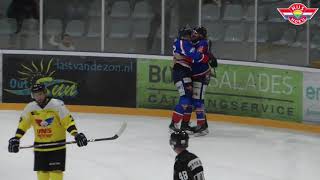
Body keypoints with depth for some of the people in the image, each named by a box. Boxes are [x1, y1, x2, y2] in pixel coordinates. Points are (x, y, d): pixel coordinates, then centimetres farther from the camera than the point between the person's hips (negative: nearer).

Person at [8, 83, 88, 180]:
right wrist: (16, 138, -3)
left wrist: (76, 135, -25)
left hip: (57, 145, -4)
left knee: (56, 171, -7)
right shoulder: (30, 107, -3)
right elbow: (23, 124, 5)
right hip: (40, 146, 4)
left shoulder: (57, 105, -15)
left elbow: (68, 120, -15)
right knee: (42, 171, 8)